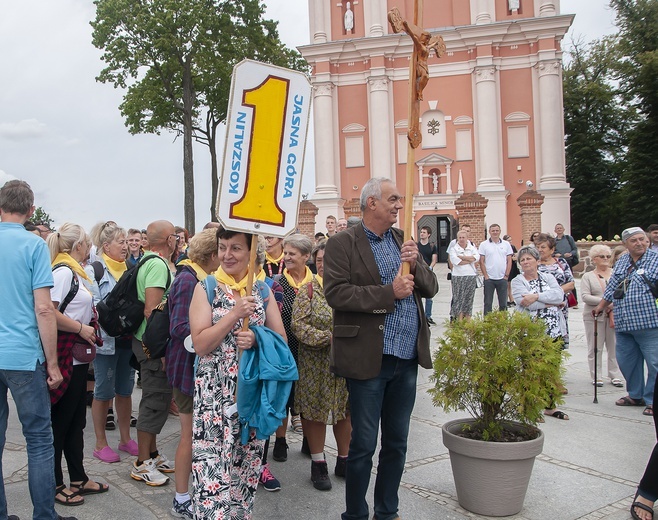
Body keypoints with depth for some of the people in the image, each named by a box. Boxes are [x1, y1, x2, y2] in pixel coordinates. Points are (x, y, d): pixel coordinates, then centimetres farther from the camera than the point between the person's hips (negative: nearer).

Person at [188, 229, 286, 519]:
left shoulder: (262, 289, 5)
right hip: (215, 392, -2)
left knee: (247, 463, 11)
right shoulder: (206, 288, -2)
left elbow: (281, 338, 5)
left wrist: (256, 338, -15)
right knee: (213, 466, -5)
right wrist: (235, 314, -19)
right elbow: (200, 345, -11)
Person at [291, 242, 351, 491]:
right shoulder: (308, 290, -3)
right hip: (316, 365, -3)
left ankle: (344, 460, 29)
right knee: (315, 410, 5)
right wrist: (327, 338, -22)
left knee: (346, 410, 12)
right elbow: (298, 325, -12)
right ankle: (318, 464, 21)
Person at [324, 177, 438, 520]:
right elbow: (335, 293, -18)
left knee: (396, 442, 17)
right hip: (369, 360, -6)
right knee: (363, 445, 6)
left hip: (407, 360, 6)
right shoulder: (343, 244, -7)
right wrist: (389, 293, -20)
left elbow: (430, 288, 10)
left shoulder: (403, 241, 11)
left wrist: (416, 263, -10)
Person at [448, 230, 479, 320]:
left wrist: (461, 257, -12)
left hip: (471, 276, 2)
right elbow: (456, 261, -14)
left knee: (469, 298, 5)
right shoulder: (454, 249, 3)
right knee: (459, 298, -3)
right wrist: (470, 260, -7)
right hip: (458, 276, -2)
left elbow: (476, 257, -10)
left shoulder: (472, 248, 10)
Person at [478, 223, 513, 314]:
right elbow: (481, 262, -1)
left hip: (502, 278, 2)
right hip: (489, 279, -2)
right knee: (488, 303, 4)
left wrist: (506, 275, -2)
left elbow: (509, 261, 6)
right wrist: (486, 276, -7)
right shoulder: (484, 245, 1)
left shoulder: (506, 244, 7)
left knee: (503, 303, 7)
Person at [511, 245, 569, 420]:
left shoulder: (548, 278, 12)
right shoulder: (517, 282, 2)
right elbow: (526, 303, -15)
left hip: (554, 332, 4)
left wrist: (536, 296, -18)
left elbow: (559, 294, -7)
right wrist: (552, 302, -7)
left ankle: (550, 406, 24)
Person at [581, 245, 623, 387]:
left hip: (615, 315, 1)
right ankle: (596, 376, 8)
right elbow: (585, 296, -5)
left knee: (614, 346, 1)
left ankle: (615, 376, 9)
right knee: (595, 347, 0)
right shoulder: (587, 276, 8)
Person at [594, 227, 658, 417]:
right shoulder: (621, 261, 14)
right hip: (623, 323, 6)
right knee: (626, 360, 14)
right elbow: (612, 287, 23)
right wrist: (601, 306, 27)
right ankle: (635, 395, 30)